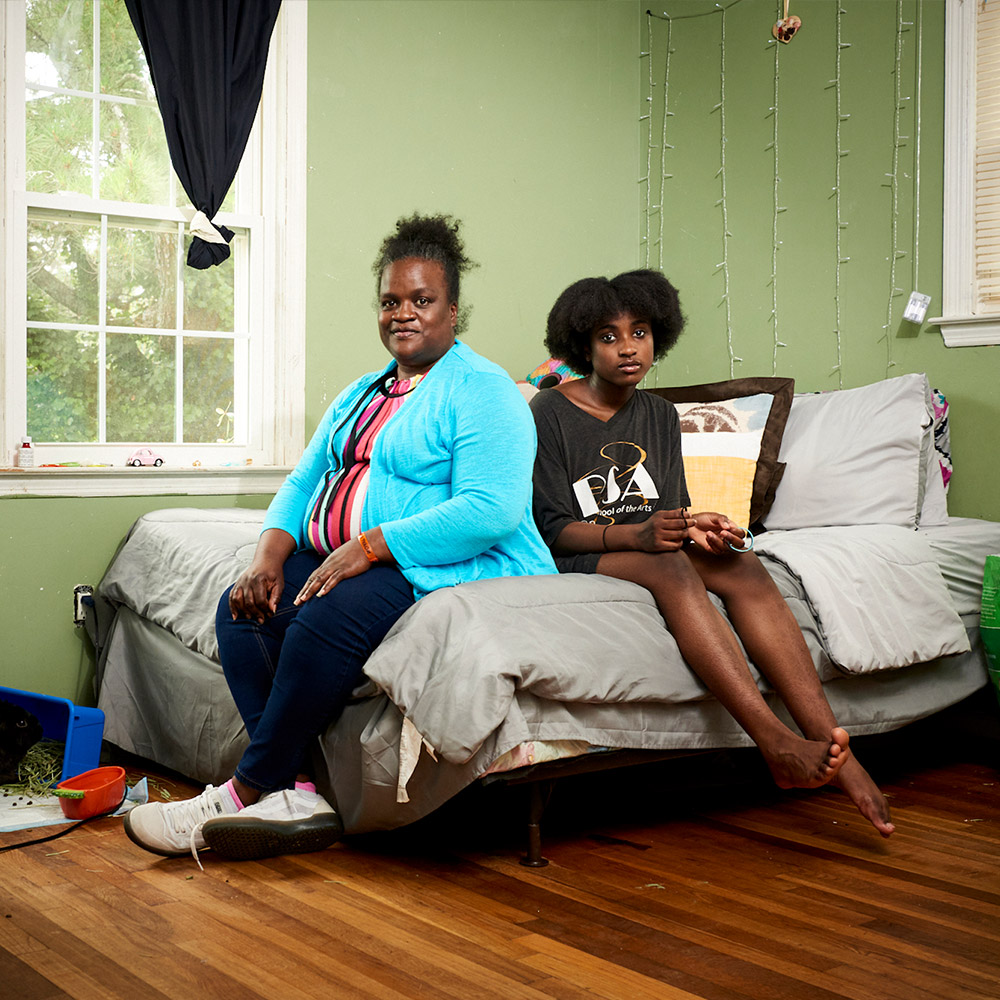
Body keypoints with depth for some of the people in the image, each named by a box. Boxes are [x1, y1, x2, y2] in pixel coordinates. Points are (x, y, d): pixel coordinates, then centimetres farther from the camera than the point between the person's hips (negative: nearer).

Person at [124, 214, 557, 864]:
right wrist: (270, 554, -3)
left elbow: (492, 510, -20)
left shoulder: (483, 391, -6)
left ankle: (247, 791, -16)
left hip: (454, 570, -8)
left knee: (329, 618, -31)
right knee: (243, 609, -13)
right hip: (345, 563, 9)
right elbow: (303, 482, 19)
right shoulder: (361, 395, 22)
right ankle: (294, 793, -21)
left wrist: (367, 546, -22)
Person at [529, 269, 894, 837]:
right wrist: (636, 534, -26)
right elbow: (555, 529, -9)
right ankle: (778, 744, -45)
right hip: (577, 562, -5)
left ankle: (831, 744, -36)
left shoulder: (660, 415, 15)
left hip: (648, 551, 5)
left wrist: (693, 527, -14)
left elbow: (672, 510, 11)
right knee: (668, 568, -36)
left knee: (744, 567, -25)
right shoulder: (550, 413, -4)